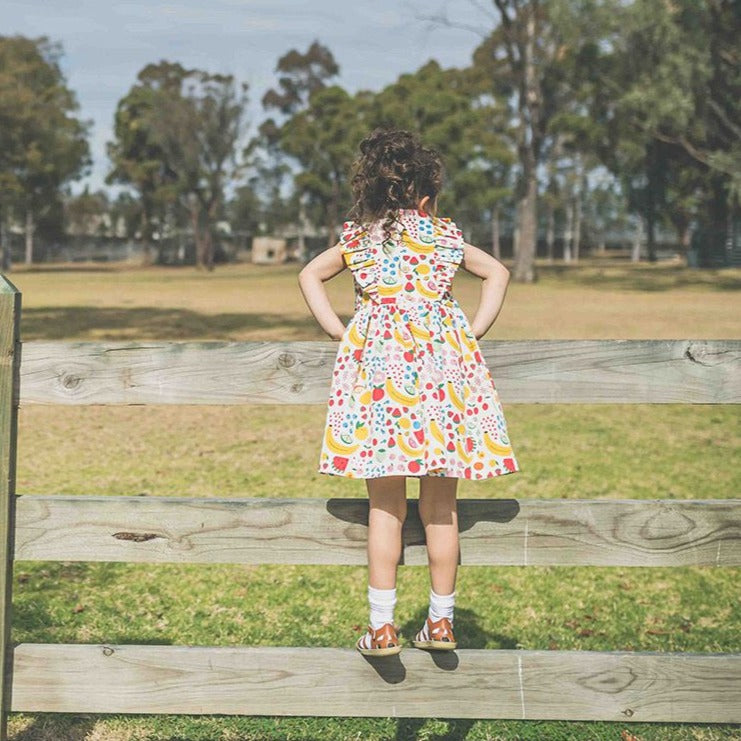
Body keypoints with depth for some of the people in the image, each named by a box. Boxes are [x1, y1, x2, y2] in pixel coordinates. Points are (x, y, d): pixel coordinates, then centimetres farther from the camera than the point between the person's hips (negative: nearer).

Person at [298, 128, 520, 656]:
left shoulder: (357, 239, 10)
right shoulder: (446, 237, 9)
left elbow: (309, 276, 15)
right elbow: (498, 273, 14)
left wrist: (339, 331, 11)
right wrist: (474, 332, 13)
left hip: (377, 369, 0)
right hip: (441, 368, 0)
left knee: (386, 506, 3)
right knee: (440, 505, 7)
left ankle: (383, 626, 2)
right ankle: (441, 621, 14)